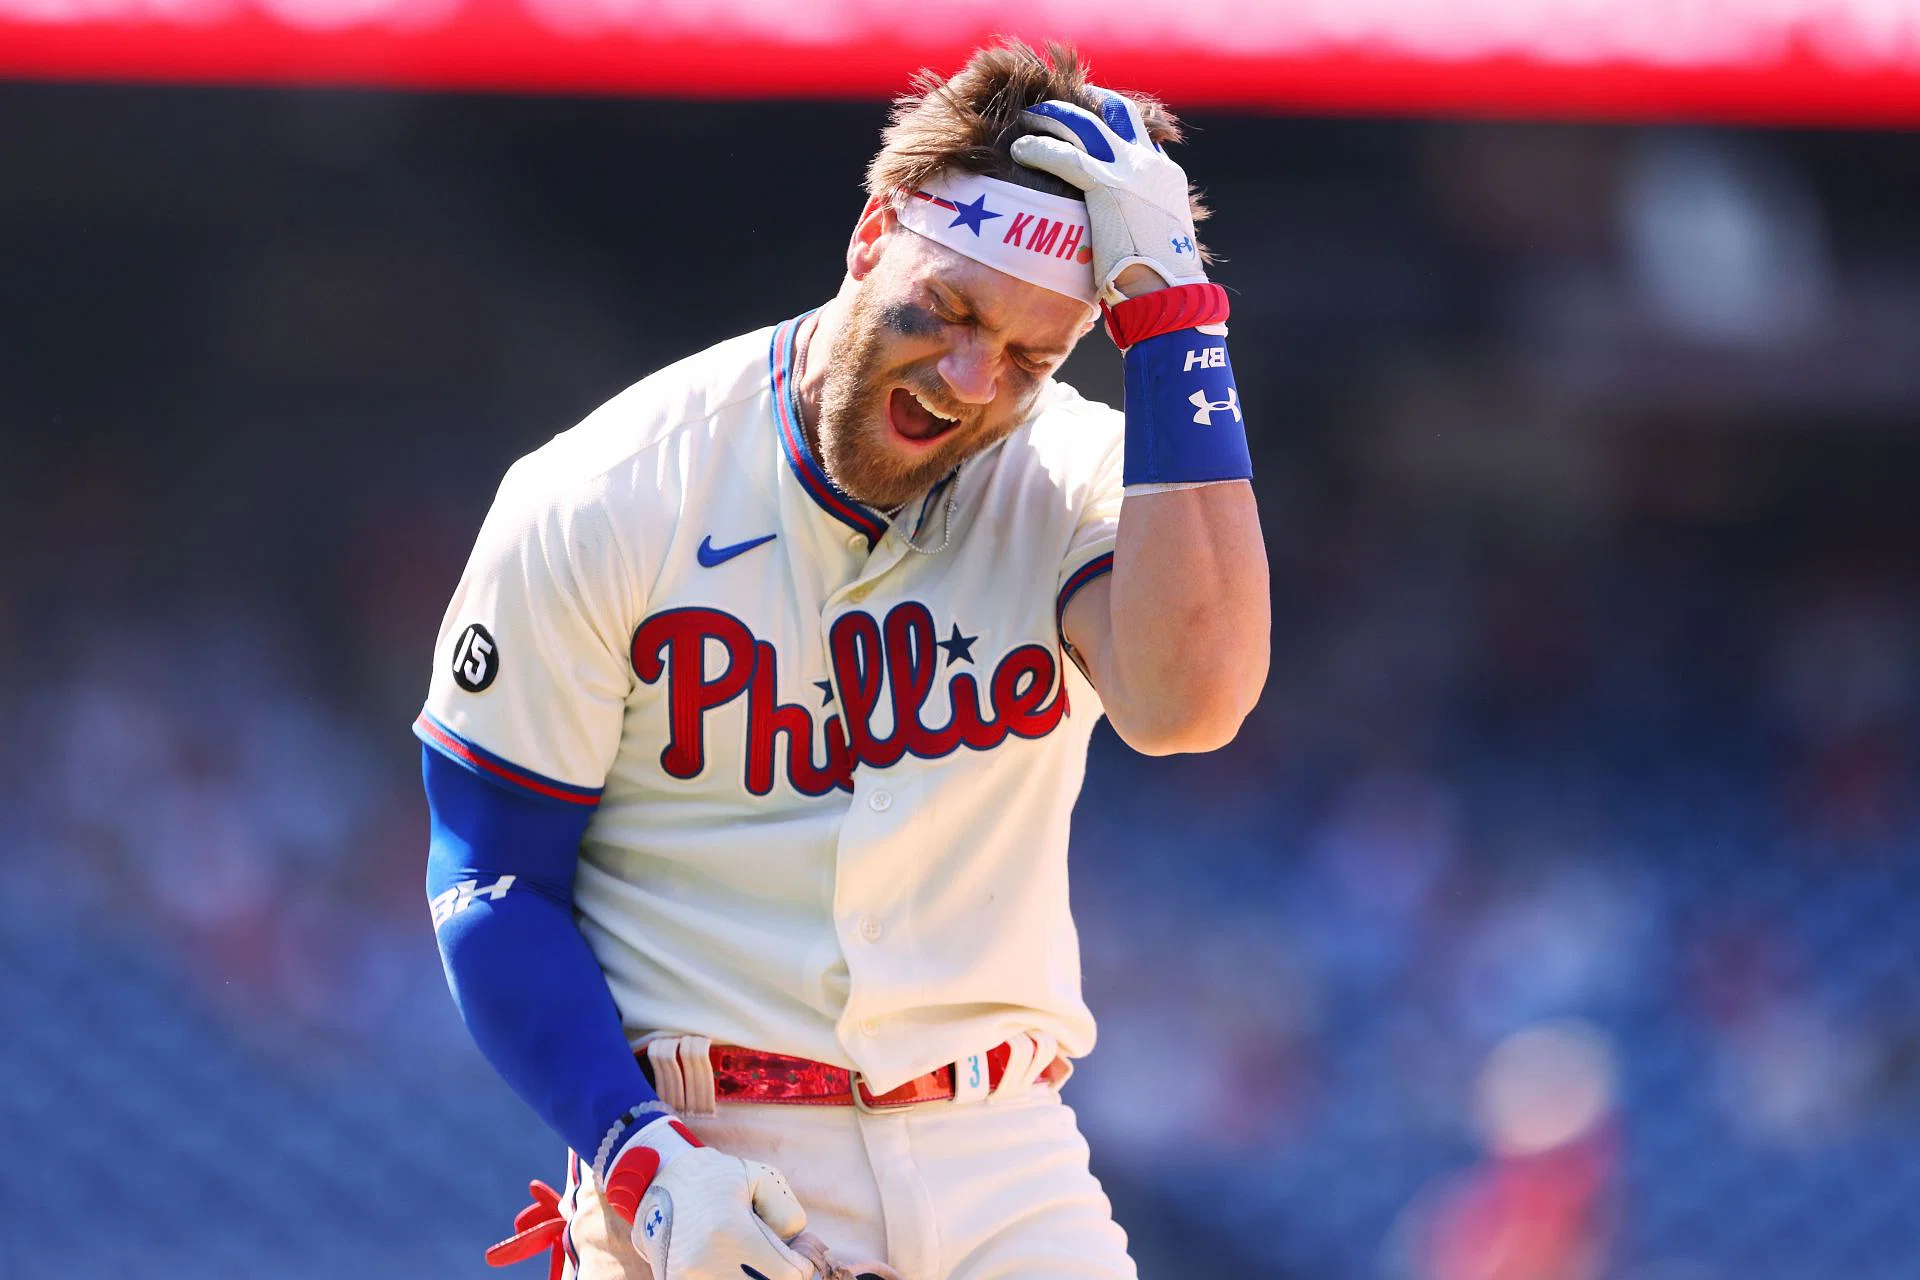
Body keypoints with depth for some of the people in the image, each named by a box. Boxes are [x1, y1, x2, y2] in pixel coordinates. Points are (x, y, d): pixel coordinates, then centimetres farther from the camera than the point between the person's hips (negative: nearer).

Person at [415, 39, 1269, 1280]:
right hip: (705, 1157, -2)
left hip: (1004, 1171, 2)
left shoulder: (1076, 477, 1)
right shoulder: (598, 503, -3)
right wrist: (638, 1156, -14)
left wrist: (1168, 304, -17)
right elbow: (490, 883, -1)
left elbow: (1189, 699, -20)